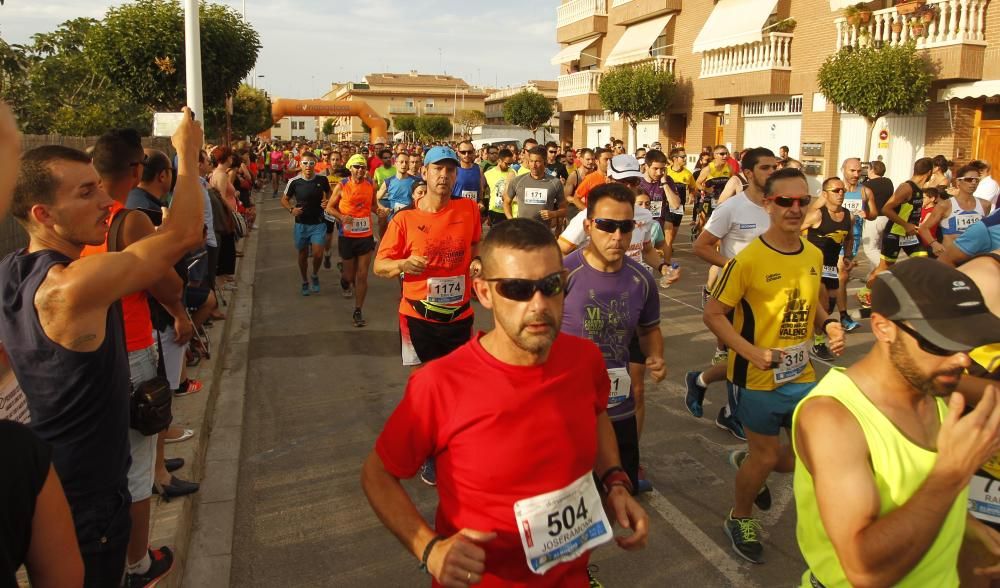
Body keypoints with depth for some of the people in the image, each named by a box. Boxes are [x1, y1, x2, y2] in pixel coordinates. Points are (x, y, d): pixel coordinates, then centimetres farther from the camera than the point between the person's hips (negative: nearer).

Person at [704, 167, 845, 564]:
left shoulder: (814, 255, 2)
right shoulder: (748, 259, -19)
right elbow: (713, 313, -15)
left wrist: (829, 325, -5)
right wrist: (752, 352, -26)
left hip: (802, 374, 6)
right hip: (760, 378, -6)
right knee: (764, 457, 8)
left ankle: (747, 461, 41)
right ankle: (740, 519, 36)